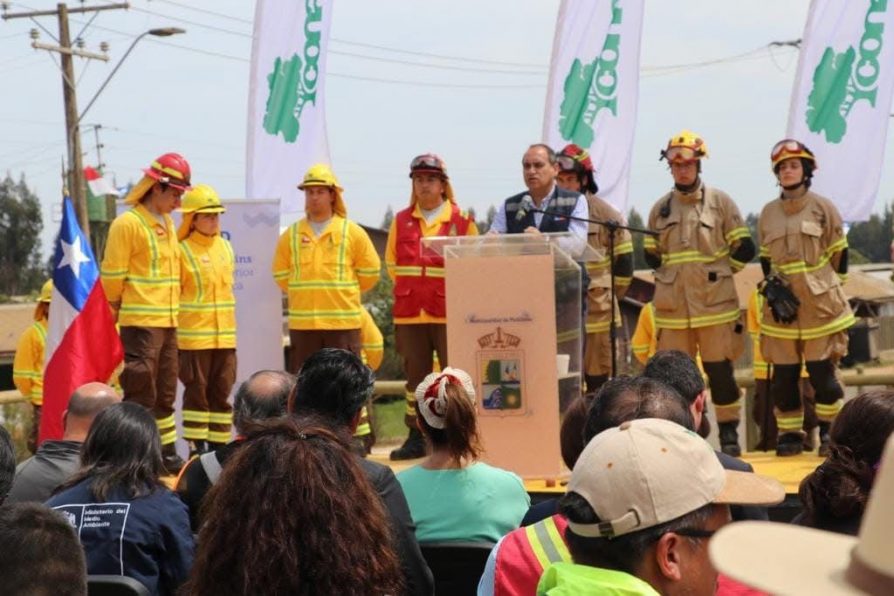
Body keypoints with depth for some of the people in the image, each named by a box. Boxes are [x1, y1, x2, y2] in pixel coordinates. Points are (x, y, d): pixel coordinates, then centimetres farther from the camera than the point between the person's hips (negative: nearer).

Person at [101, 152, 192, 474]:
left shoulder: (166, 223, 14)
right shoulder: (128, 224, -12)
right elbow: (112, 276, -10)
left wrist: (170, 306, 14)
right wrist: (122, 308, 1)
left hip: (168, 323, 8)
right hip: (140, 324, -8)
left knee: (165, 393, 15)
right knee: (141, 395, -8)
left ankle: (167, 453, 24)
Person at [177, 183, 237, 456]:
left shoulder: (225, 247, 12)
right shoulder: (182, 251, -7)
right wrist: (176, 326, -9)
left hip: (225, 334, 5)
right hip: (193, 335, -5)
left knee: (222, 392, 7)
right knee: (196, 391, 0)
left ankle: (218, 444, 14)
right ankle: (196, 447, 6)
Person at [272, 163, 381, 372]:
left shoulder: (353, 232, 2)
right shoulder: (291, 235, 7)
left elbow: (370, 273, 8)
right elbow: (281, 276, 15)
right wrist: (304, 295, 13)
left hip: (343, 322, -2)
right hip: (302, 323, 2)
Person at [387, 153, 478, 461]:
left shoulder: (463, 221, 0)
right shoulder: (401, 221, 10)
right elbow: (392, 263, 19)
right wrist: (411, 288, 13)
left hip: (450, 312, -3)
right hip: (409, 312, 3)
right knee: (415, 374, 9)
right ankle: (416, 437, 15)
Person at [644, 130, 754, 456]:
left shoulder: (720, 201, 1)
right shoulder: (661, 207, 10)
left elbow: (744, 248, 2)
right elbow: (651, 254, 18)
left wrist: (719, 273, 6)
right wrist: (671, 275, 10)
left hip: (714, 303, -3)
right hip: (672, 306, 3)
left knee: (720, 370, -1)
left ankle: (729, 433, 9)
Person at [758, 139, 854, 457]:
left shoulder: (823, 207, -1)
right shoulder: (768, 213, 9)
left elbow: (839, 254, 5)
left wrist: (831, 289, 5)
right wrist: (771, 286, 3)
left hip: (820, 305, -3)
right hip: (781, 307, 3)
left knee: (822, 371, -1)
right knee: (783, 375, 4)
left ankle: (829, 431, 11)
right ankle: (789, 434, 12)